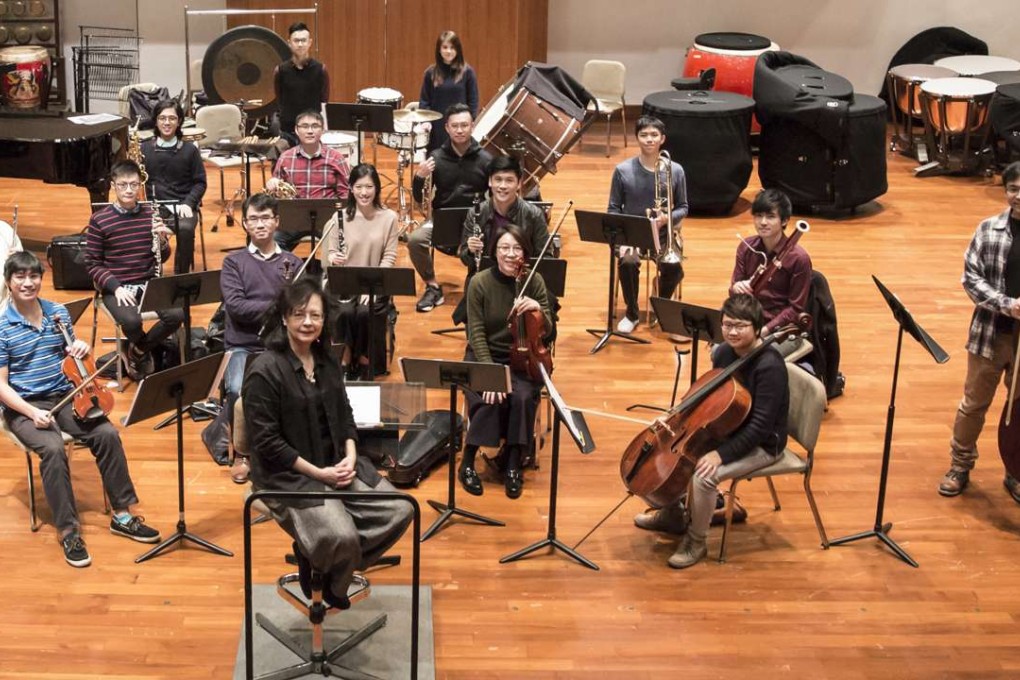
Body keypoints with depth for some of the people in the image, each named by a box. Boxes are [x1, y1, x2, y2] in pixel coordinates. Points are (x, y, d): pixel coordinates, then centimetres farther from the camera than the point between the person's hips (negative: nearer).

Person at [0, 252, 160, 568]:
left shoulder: (58, 313, 5)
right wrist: (32, 412, -24)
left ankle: (122, 514, -8)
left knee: (107, 434, -20)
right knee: (53, 449, -32)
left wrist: (82, 350, -6)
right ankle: (69, 531, -23)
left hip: (65, 396, 4)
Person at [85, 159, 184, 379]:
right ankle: (144, 351, 6)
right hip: (115, 287, -3)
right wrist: (116, 287, -17)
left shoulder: (150, 215, 4)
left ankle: (138, 351, 5)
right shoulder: (99, 220, -7)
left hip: (149, 283, 3)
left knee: (177, 314, -23)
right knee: (131, 321, -33)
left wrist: (162, 241, -12)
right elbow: (93, 264, -4)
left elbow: (162, 259, 10)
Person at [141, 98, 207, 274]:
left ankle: (181, 276, -16)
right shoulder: (144, 149, 9)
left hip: (182, 207, 0)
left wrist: (188, 203, -7)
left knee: (185, 229, -35)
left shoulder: (189, 150, 8)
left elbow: (200, 182, 8)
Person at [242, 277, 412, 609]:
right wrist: (319, 473, -18)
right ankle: (314, 560, 8)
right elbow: (267, 442, -17)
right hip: (288, 475, -7)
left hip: (337, 464, 7)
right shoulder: (264, 370, -15)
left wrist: (350, 457, -5)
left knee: (399, 511, -9)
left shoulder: (326, 361, 8)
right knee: (340, 538, -29)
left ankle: (332, 564, 7)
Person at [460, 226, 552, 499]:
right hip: (484, 356, -1)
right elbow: (477, 334, -11)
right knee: (489, 400, -29)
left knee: (523, 397, -29)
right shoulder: (480, 283, -10)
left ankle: (513, 464, -11)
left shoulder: (534, 281, -5)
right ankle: (468, 462, -11)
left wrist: (538, 309, -24)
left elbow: (547, 330, -1)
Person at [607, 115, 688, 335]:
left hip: (663, 234, 1)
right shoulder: (623, 170, -3)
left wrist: (668, 218, -16)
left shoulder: (675, 171, -1)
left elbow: (683, 208, 7)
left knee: (673, 268, -28)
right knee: (628, 262, -32)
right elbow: (613, 209, 3)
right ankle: (632, 313, -5)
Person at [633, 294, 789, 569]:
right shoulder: (724, 352, -3)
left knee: (704, 475, -30)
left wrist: (721, 453, -32)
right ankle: (672, 515, 24)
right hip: (725, 430, 8)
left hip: (760, 444, -8)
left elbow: (760, 427, -29)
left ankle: (696, 542, -5)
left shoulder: (770, 366, -27)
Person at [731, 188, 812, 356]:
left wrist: (767, 329, -21)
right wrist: (736, 287, -17)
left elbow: (796, 309, -11)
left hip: (783, 329, -4)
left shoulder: (798, 258, -15)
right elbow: (735, 287, 6)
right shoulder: (746, 248, 1)